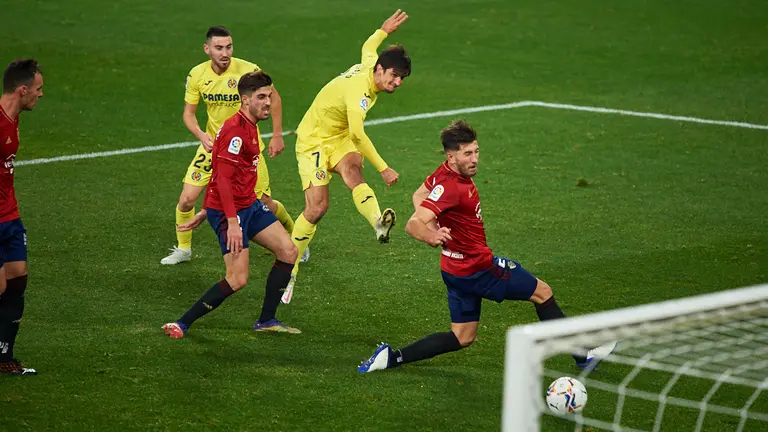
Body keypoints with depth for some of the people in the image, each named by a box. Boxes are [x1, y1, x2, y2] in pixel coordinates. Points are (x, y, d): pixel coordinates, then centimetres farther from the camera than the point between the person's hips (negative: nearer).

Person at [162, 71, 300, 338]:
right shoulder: (235, 131, -20)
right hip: (227, 210, -10)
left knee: (288, 251, 4)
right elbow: (223, 179, -25)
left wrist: (205, 211, 22)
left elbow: (219, 172, 19)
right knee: (238, 279, -12)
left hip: (249, 205, 10)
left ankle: (266, 321, 13)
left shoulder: (250, 127, 12)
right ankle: (182, 324, -2)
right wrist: (232, 223, -30)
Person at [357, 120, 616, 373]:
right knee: (543, 293, 6)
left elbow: (419, 195, 18)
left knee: (462, 338, 17)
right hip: (477, 268, -10)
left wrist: (435, 227, 4)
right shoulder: (450, 187, -28)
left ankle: (391, 357, 8)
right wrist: (431, 236, -55)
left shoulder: (445, 172, 1)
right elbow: (413, 225, -34)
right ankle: (582, 356, 17)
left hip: (459, 270, 10)